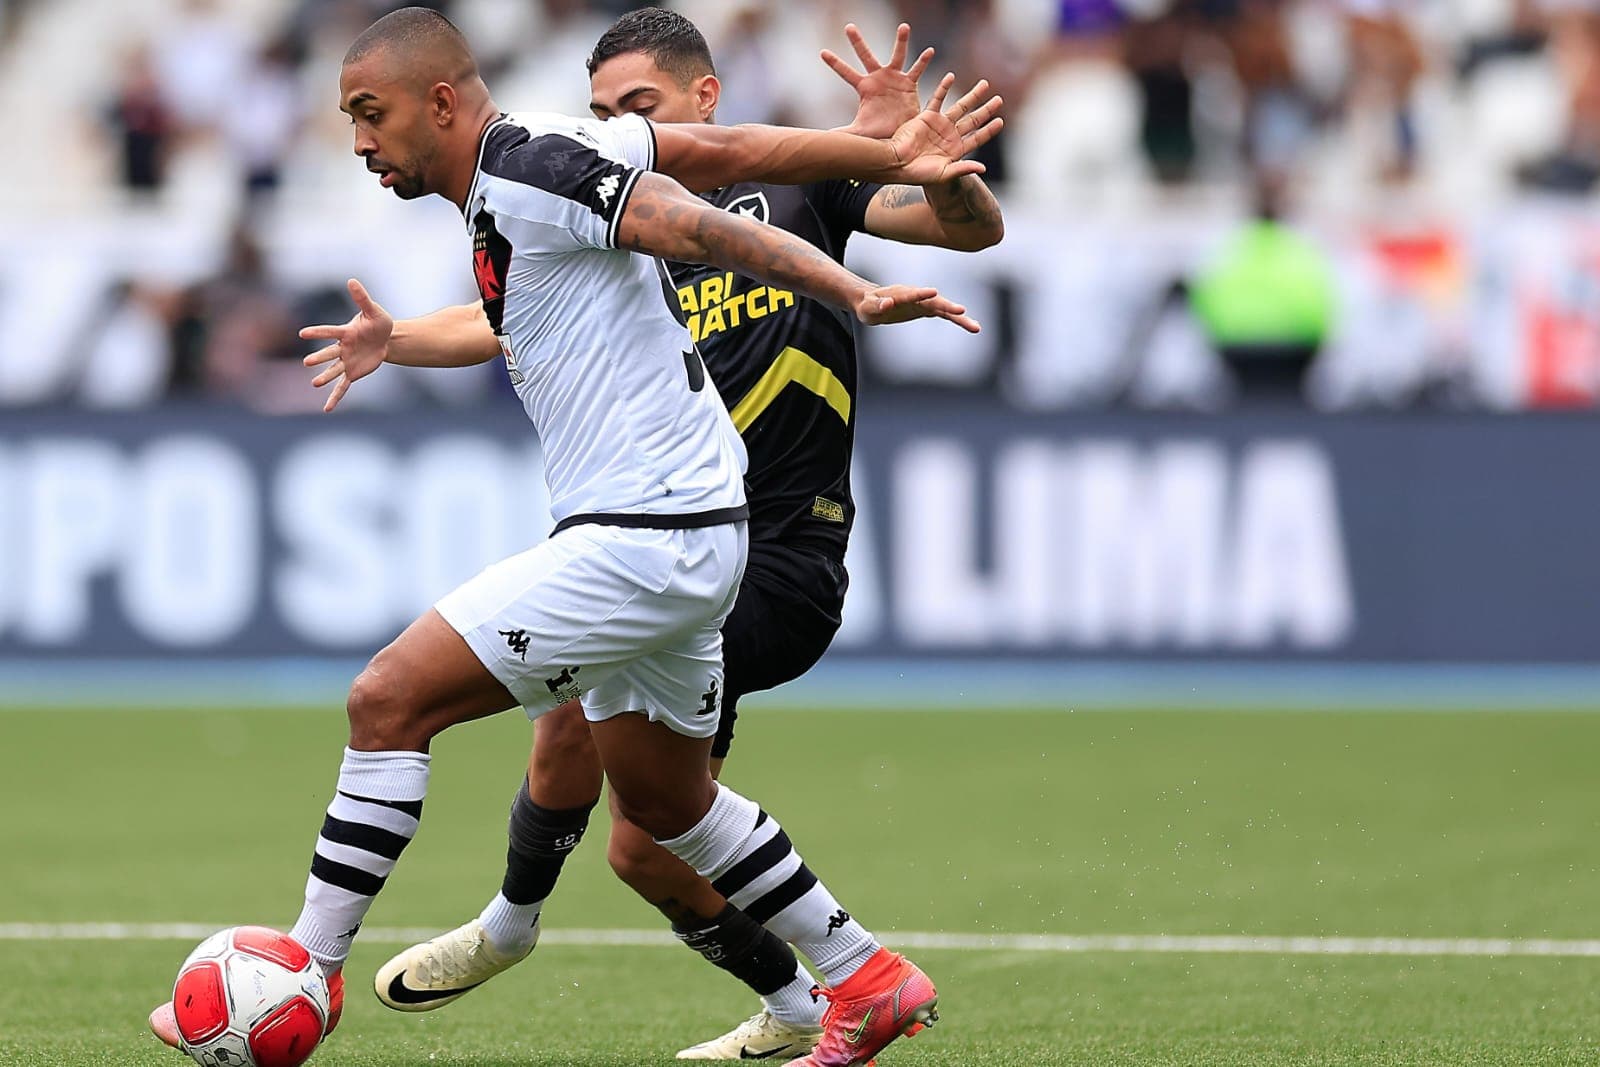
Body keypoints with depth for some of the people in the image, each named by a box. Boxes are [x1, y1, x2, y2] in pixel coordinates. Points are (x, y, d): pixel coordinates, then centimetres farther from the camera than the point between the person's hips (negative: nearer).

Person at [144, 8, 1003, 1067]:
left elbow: (703, 229, -21)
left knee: (390, 699, -11)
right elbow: (726, 151, 13)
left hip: (646, 538, -11)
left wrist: (858, 296, -26)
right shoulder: (519, 172, 13)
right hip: (687, 540, 11)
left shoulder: (528, 168, -15)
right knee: (663, 798, 22)